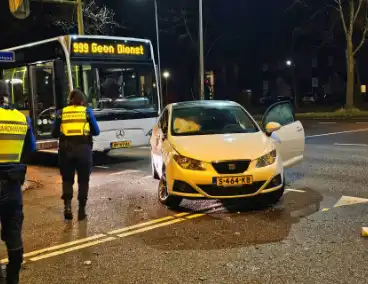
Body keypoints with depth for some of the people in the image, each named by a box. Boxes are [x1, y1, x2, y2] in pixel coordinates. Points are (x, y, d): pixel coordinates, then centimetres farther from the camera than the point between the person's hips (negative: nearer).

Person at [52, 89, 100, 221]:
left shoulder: (61, 113, 8)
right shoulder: (87, 111, 6)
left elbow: (54, 134, 11)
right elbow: (96, 131, 8)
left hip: (66, 149, 1)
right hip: (83, 148, -1)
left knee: (67, 179, 15)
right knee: (83, 180, 11)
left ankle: (67, 204, -4)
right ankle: (81, 210, 12)